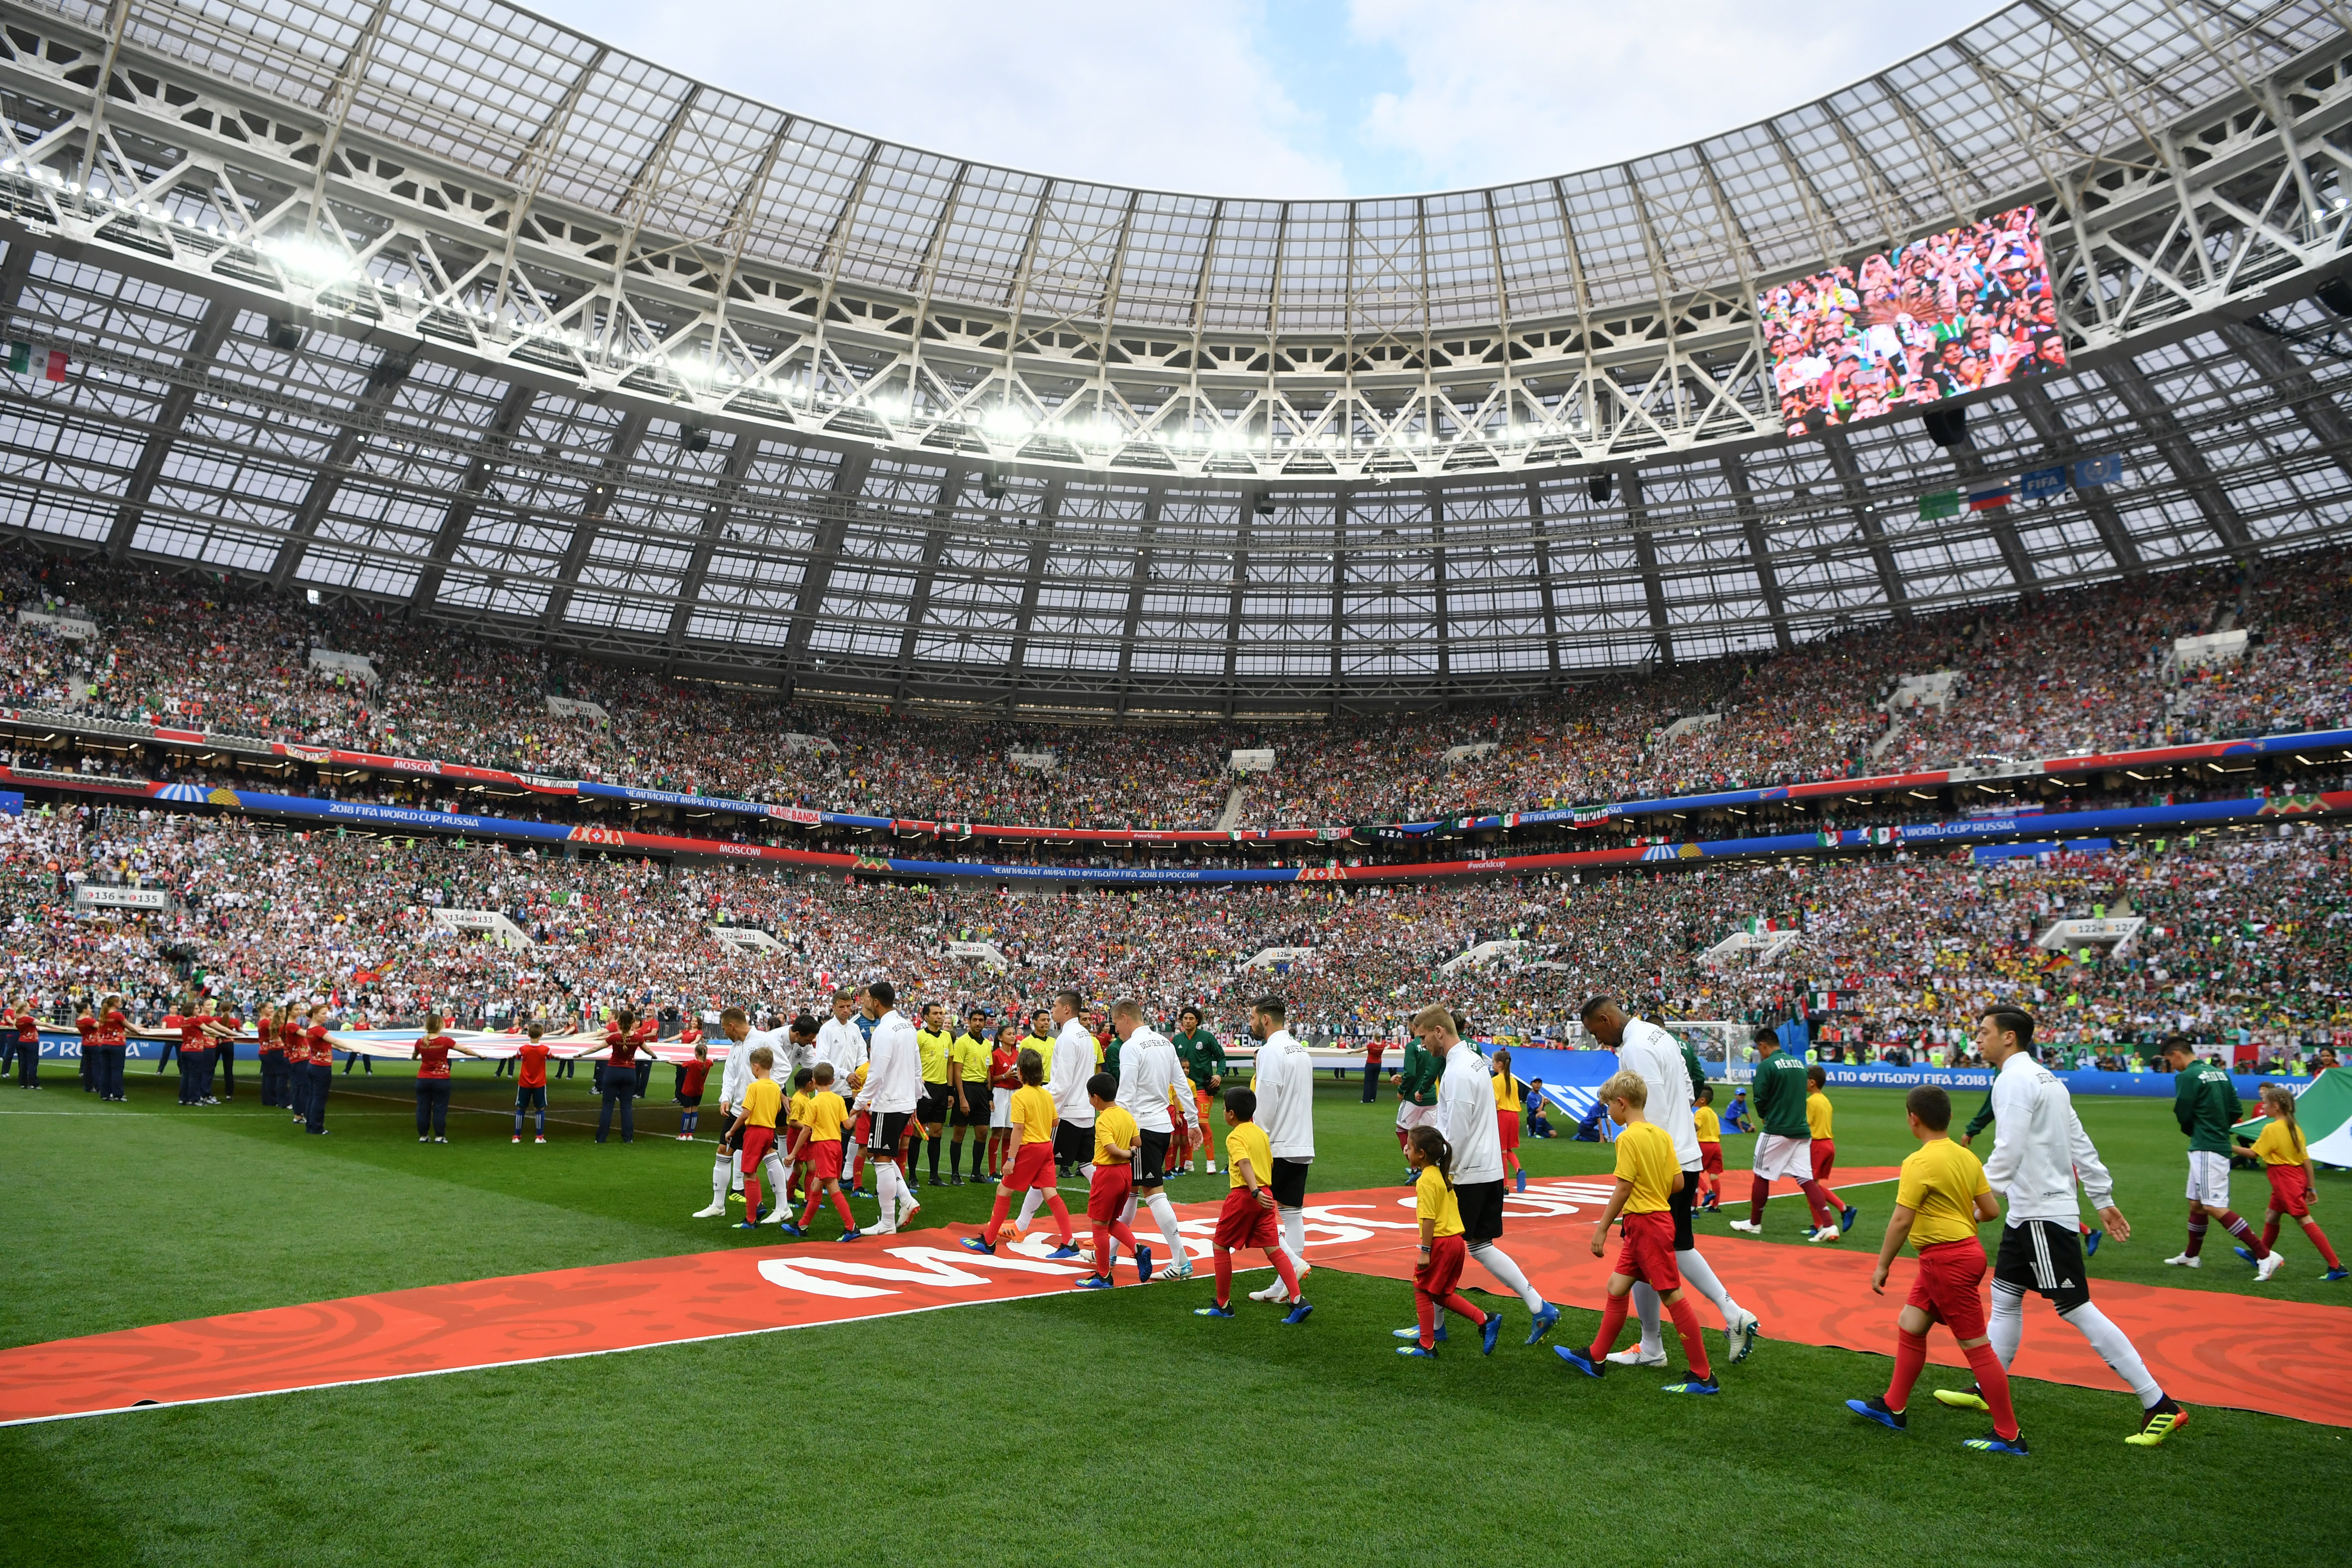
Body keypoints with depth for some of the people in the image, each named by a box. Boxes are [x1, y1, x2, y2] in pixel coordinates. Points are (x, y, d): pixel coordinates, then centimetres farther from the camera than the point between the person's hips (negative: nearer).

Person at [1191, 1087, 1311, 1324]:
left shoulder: (1235, 1137, -9)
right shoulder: (1261, 1133, 13)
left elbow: (1245, 1163, -25)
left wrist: (1255, 1192, -34)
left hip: (1243, 1196, -7)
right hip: (1266, 1194, 7)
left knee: (1221, 1247, 9)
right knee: (1274, 1250, 4)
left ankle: (1223, 1305, 14)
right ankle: (1298, 1300, -9)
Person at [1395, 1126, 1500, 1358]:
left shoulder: (1426, 1180, -16)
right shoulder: (1443, 1175, 11)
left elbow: (1429, 1219, -20)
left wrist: (1425, 1251, -17)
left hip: (1440, 1243, -9)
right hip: (1455, 1240, 9)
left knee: (1422, 1290, 6)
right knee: (1442, 1295, 17)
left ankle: (1427, 1346, 12)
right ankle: (1485, 1320, 10)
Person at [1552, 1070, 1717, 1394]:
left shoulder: (1629, 1138, -17)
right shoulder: (1661, 1134, 7)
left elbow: (1623, 1188, -19)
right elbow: (1678, 1182, 6)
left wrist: (1601, 1229, -12)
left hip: (1647, 1224, -9)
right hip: (1640, 1227, 9)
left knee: (1672, 1296, -3)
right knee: (1617, 1288, 15)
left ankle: (1703, 1377, 4)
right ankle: (1595, 1358, 25)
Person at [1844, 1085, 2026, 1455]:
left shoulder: (1920, 1163, -19)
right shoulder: (1966, 1157, 5)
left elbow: (1901, 1220, -19)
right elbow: (1992, 1211, 7)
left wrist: (1882, 1266, -11)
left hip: (1947, 1258, -10)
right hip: (1965, 1249, 10)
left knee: (1976, 1346, -1)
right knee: (1909, 1325, 16)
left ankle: (2009, 1436, 8)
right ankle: (1893, 1407, 26)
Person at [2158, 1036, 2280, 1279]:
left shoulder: (2187, 1077, -14)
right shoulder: (2219, 1073, 12)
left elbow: (2182, 1115, -10)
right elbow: (2237, 1111, 13)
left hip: (2206, 1149, -10)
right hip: (2219, 1144, 10)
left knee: (2215, 1207, -13)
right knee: (2196, 1204, 19)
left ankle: (2265, 1256, -16)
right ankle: (2191, 1256, 30)